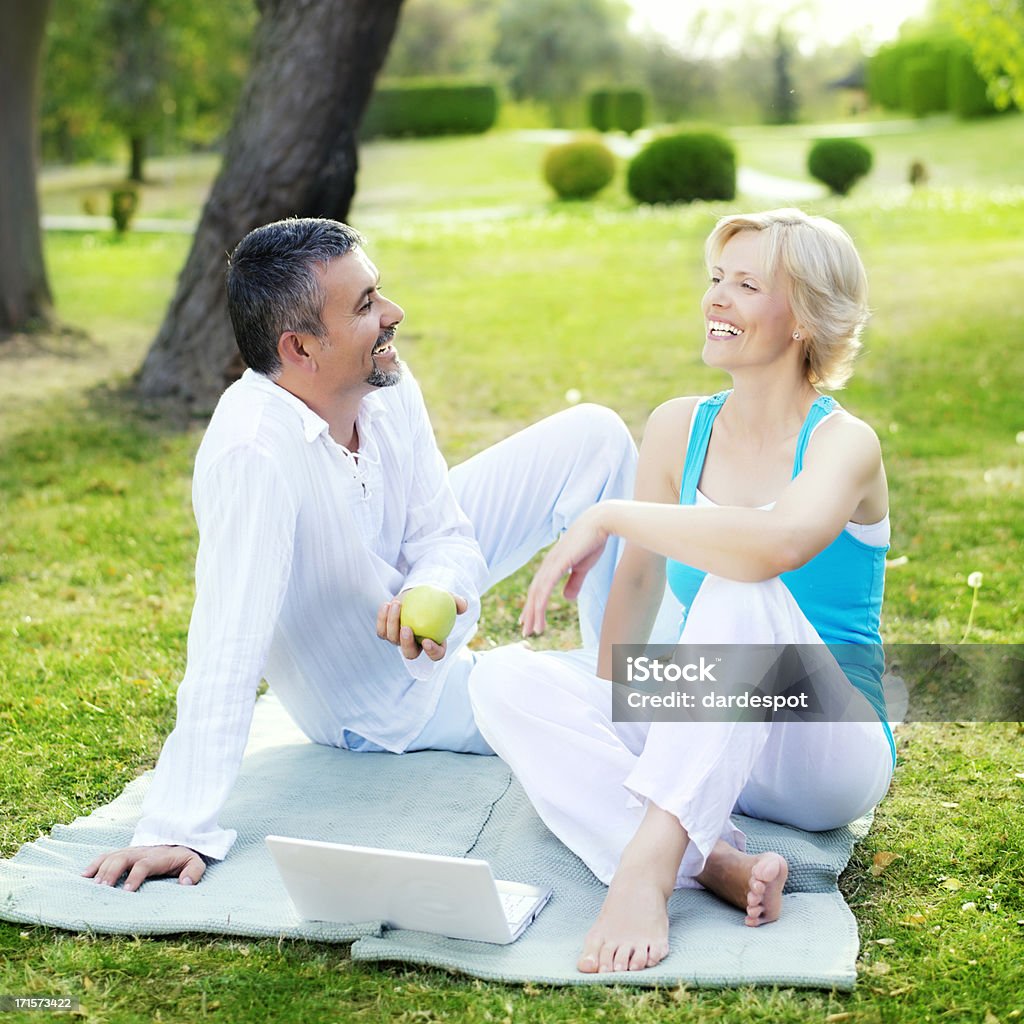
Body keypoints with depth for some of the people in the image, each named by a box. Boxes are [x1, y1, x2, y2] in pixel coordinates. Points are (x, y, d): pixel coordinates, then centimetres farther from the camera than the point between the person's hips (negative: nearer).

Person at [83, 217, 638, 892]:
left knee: (595, 437, -3)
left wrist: (437, 590, -35)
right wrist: (181, 830, -43)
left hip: (407, 593, 6)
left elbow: (445, 537, -12)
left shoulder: (387, 386, -19)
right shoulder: (255, 454, -40)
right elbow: (228, 654, -41)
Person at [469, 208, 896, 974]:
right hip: (703, 740, 5)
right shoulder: (679, 428, 6)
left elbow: (780, 543, -35)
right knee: (507, 679, -17)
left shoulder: (843, 443, -12)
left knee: (740, 585, -34)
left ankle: (647, 869, -39)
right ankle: (714, 864, -33)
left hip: (830, 753, -5)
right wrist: (604, 717, -6)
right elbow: (640, 580, 5)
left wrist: (608, 517, -28)